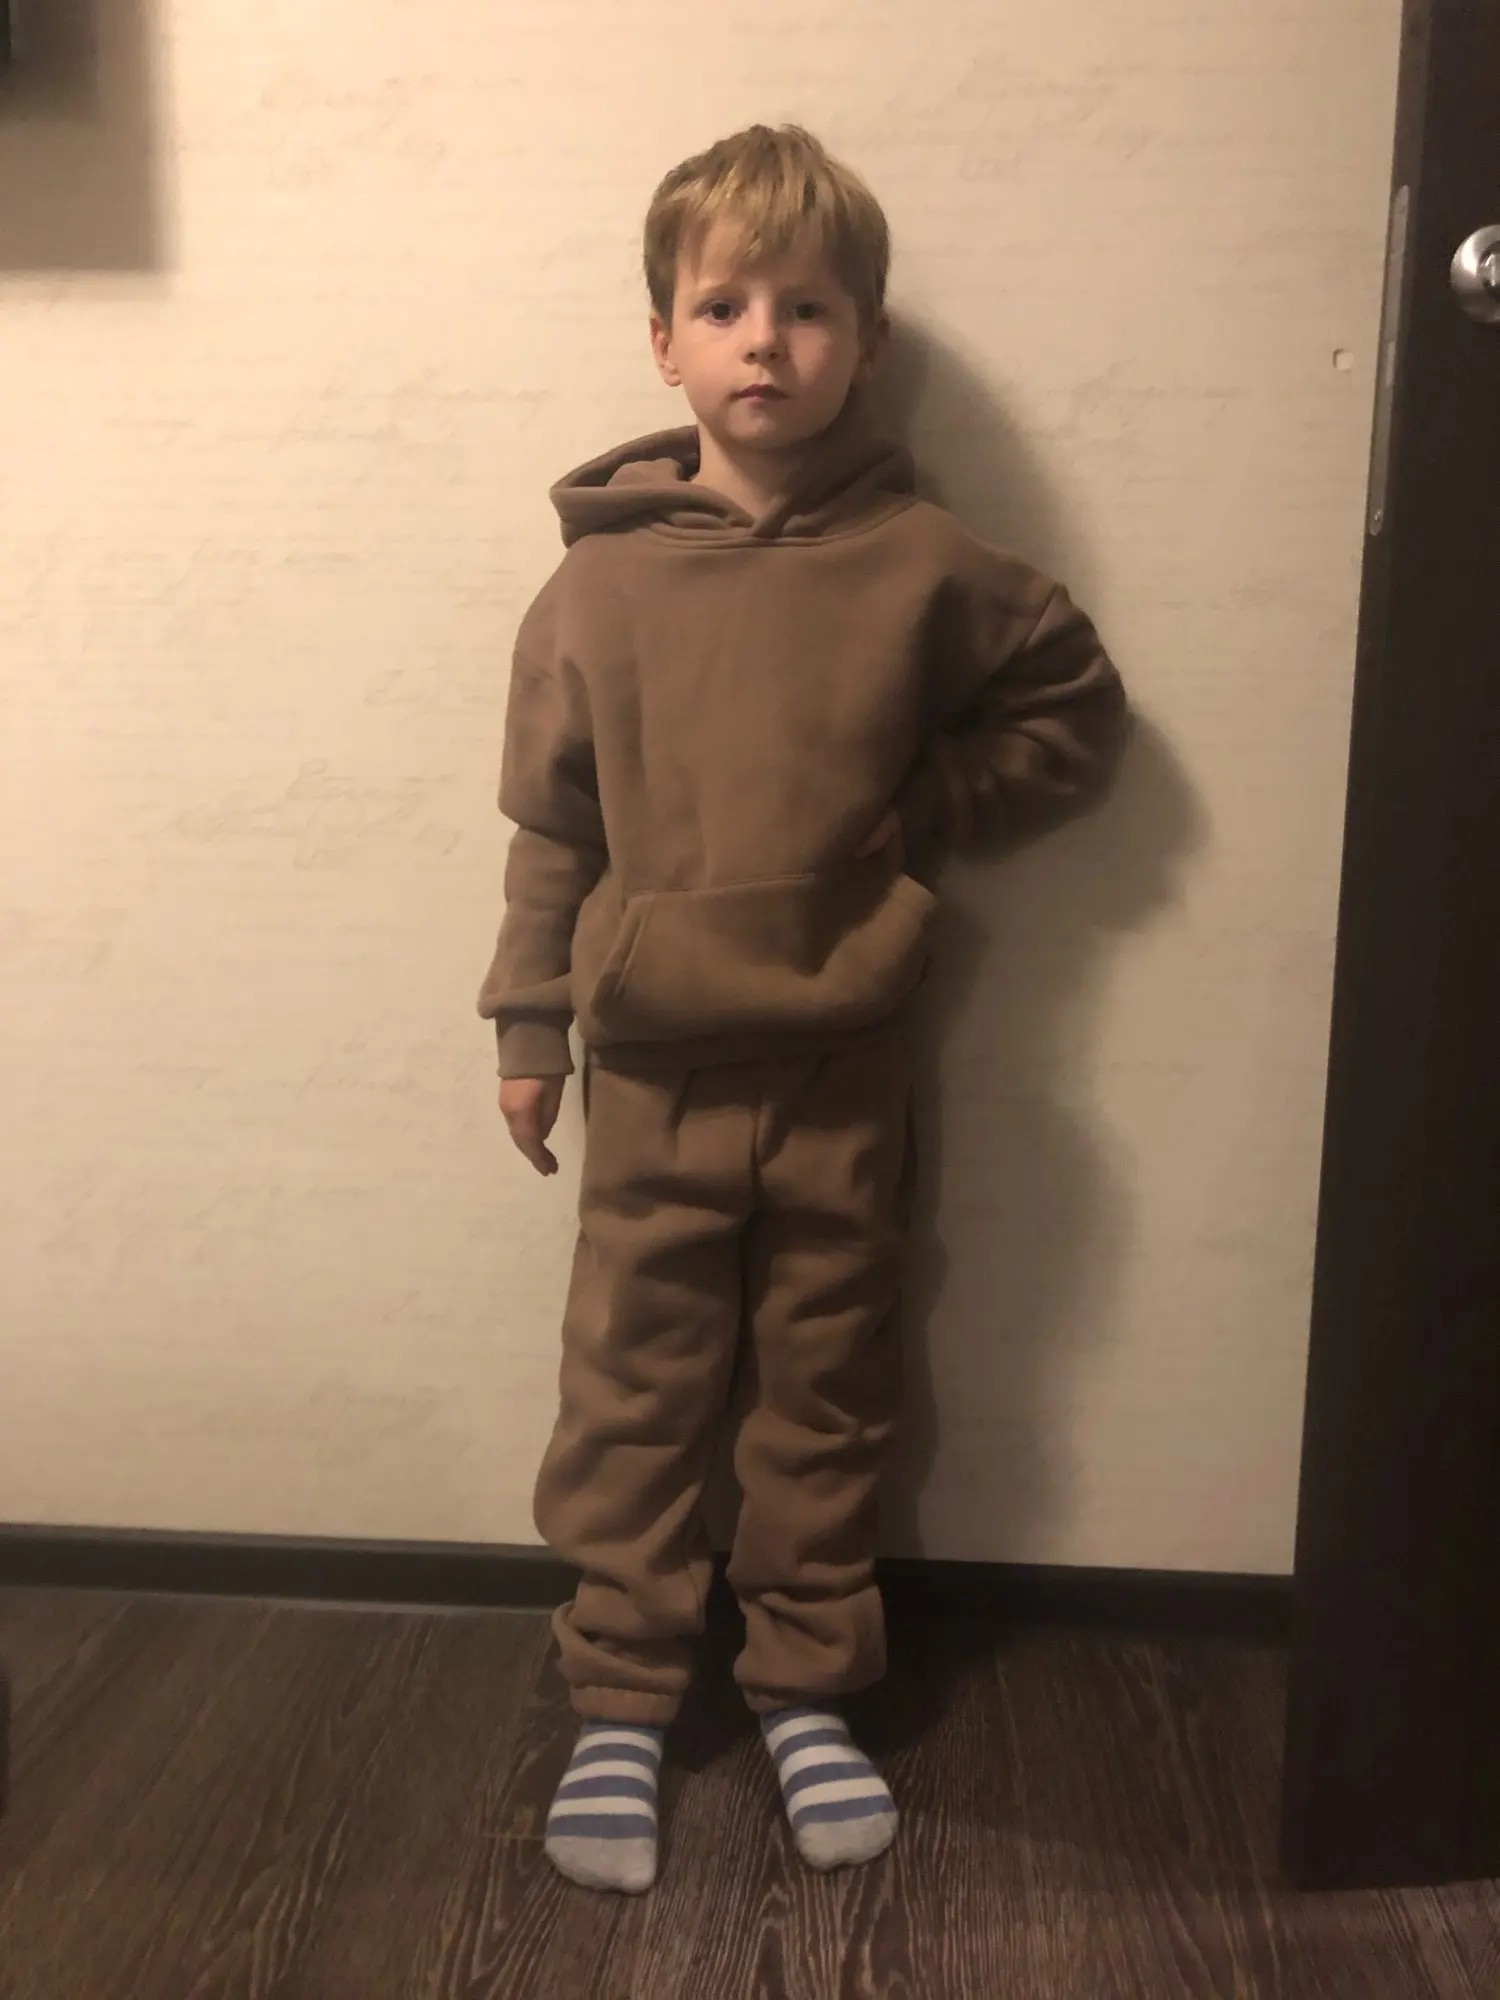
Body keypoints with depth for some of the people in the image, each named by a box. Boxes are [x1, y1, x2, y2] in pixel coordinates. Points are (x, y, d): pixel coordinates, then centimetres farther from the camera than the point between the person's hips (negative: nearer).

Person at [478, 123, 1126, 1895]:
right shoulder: (604, 572, -2)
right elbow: (551, 816, 3)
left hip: (845, 1069, 0)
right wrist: (530, 1022, 5)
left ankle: (806, 1690, 34)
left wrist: (927, 808, -3)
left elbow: (1077, 706, 9)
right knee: (631, 1398, 10)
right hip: (653, 1070, 0)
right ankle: (620, 1705, 28)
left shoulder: (924, 566, -4)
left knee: (827, 1401, 14)